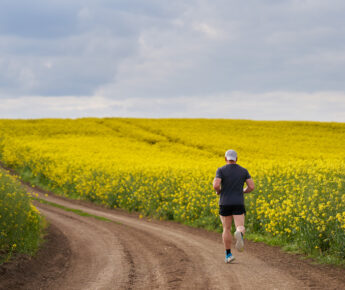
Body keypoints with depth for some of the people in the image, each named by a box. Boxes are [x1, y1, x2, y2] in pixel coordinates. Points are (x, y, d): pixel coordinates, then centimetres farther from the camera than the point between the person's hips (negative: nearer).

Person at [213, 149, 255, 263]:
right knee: (240, 228, -7)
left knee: (226, 229, 13)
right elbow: (251, 187, 0)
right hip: (238, 204, 0)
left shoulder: (221, 170, -2)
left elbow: (216, 185, -16)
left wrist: (218, 191, 8)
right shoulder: (244, 171, 6)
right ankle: (239, 235, -44)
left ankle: (228, 254, 10)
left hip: (225, 203, 0)